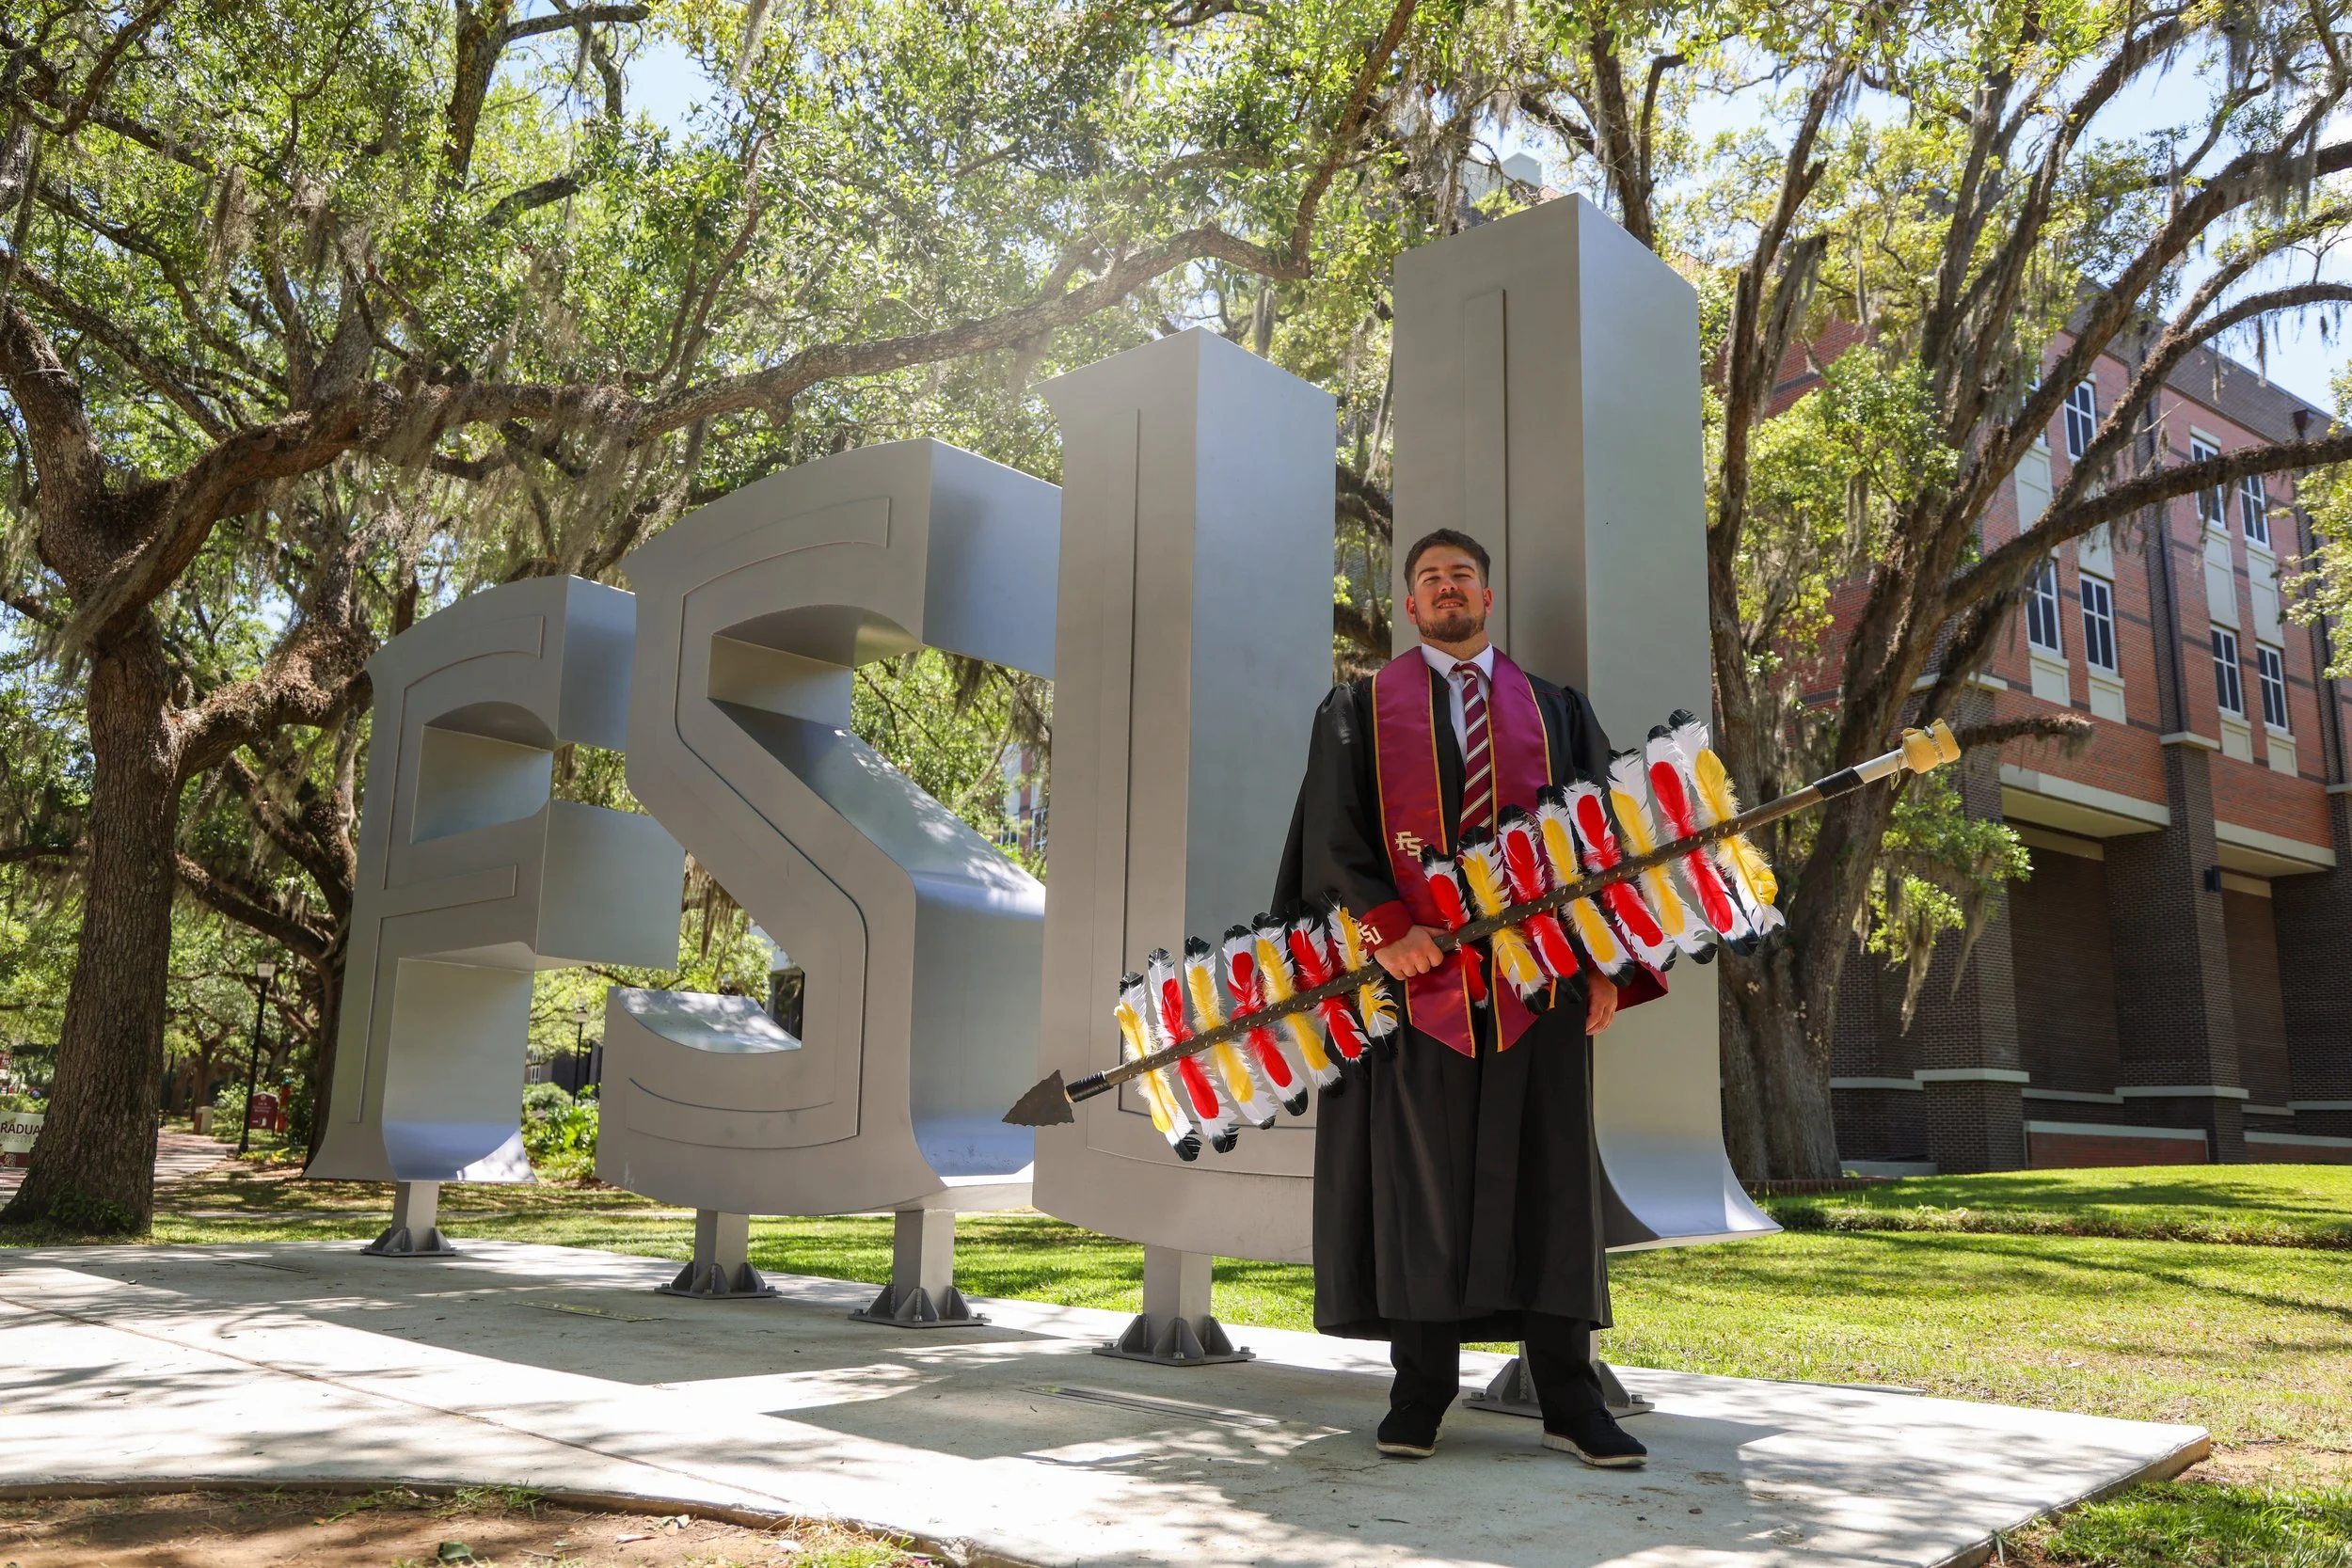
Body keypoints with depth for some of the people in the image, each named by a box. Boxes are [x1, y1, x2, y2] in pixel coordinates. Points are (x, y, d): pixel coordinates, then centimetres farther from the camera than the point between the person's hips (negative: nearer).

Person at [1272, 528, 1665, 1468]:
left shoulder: (1555, 711, 16)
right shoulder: (1360, 712, 11)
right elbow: (1334, 835, 0)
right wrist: (1385, 928, -15)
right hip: (1417, 973, -1)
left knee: (1547, 1177, 1)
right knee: (1418, 1176, 1)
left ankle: (1568, 1399, 7)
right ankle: (1420, 1391, 10)